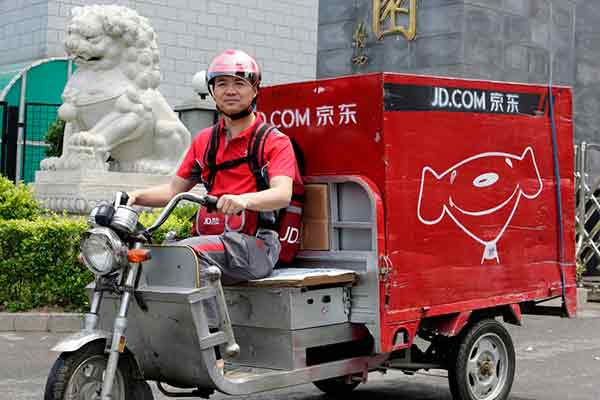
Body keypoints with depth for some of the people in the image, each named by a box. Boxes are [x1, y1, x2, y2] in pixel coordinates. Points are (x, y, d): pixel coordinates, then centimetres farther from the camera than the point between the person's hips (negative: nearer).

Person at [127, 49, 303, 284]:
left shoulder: (275, 141, 3)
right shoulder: (205, 140, 21)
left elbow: (282, 195, -13)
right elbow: (174, 189, 23)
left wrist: (243, 200, -34)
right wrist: (136, 197, 4)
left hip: (253, 245, -5)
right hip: (209, 238, 5)